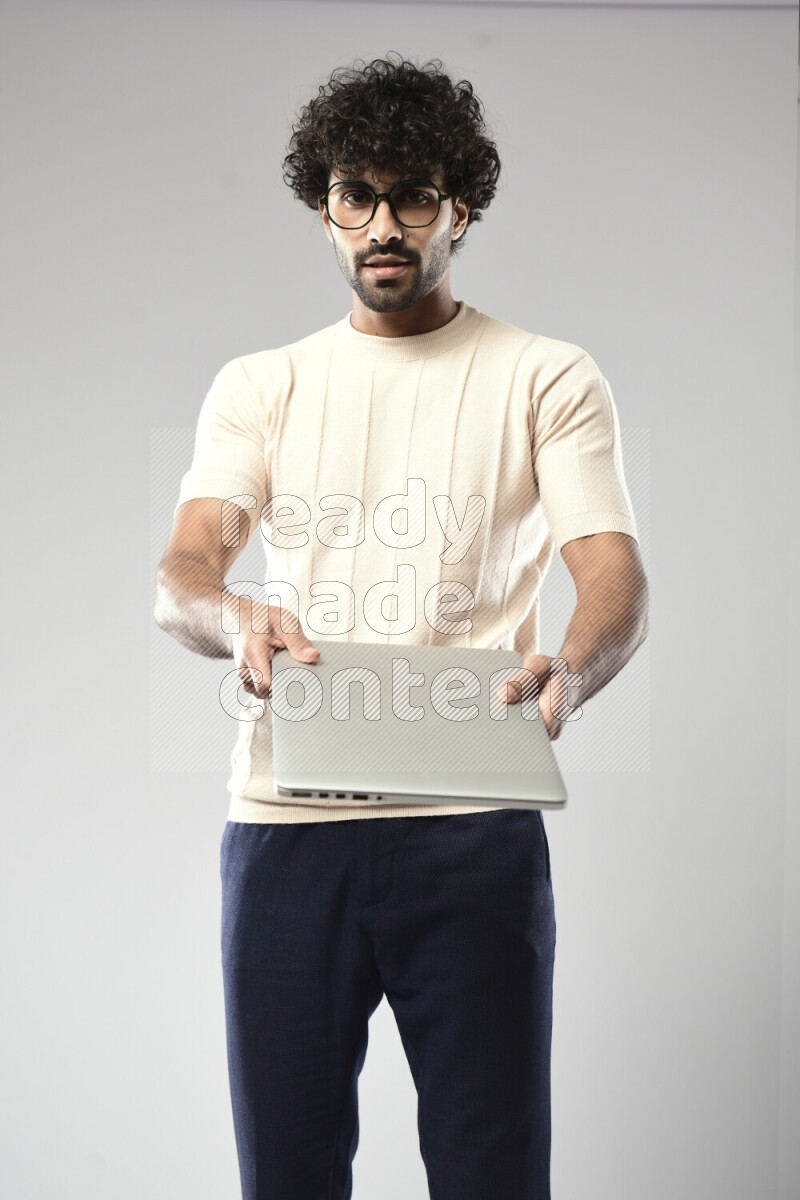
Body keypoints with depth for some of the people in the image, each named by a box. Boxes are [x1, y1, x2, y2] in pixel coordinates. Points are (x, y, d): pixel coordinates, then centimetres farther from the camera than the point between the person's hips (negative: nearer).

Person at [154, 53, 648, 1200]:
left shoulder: (546, 377, 10)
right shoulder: (257, 387, 16)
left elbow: (616, 575, -2)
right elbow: (180, 577, 4)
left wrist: (568, 672, -25)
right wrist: (234, 621, -21)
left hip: (472, 822, -2)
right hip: (285, 816, 2)